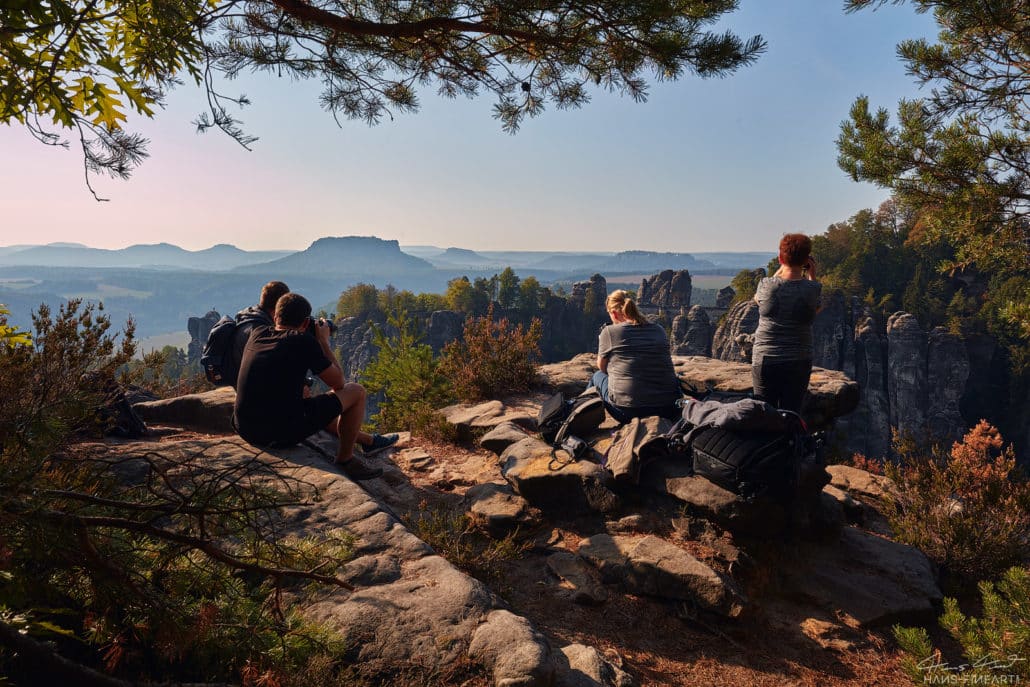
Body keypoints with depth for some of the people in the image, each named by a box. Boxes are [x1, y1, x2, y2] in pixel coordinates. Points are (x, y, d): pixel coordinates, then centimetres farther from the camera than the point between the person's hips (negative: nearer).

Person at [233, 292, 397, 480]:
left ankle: (368, 440, 47)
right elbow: (338, 382, 1)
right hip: (284, 434, -8)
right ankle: (345, 460, 18)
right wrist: (324, 342, 11)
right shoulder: (304, 341, -10)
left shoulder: (257, 334, 8)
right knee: (356, 391, 6)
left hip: (244, 430, 8)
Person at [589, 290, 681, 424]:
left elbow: (602, 367, 12)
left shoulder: (609, 332, -4)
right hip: (669, 409, 4)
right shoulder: (659, 329, 7)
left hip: (627, 411, -3)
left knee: (598, 376, 25)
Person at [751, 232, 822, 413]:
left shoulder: (766, 285, -10)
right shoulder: (813, 288, -9)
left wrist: (781, 269, 16)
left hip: (764, 360, 0)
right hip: (798, 362, 0)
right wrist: (812, 275, 13)